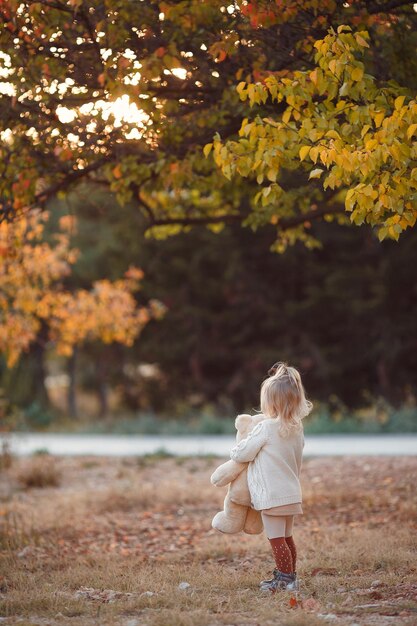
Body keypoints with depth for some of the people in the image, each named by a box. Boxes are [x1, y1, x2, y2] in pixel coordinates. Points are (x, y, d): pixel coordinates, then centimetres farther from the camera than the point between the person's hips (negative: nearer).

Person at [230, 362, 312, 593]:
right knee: (287, 537, 18)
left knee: (276, 539, -2)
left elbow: (243, 453, -7)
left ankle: (285, 578, -1)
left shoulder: (265, 428, -16)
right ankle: (290, 577, 25)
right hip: (291, 492, 8)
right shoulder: (296, 428, 6)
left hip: (272, 494, -8)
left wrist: (233, 452, 14)